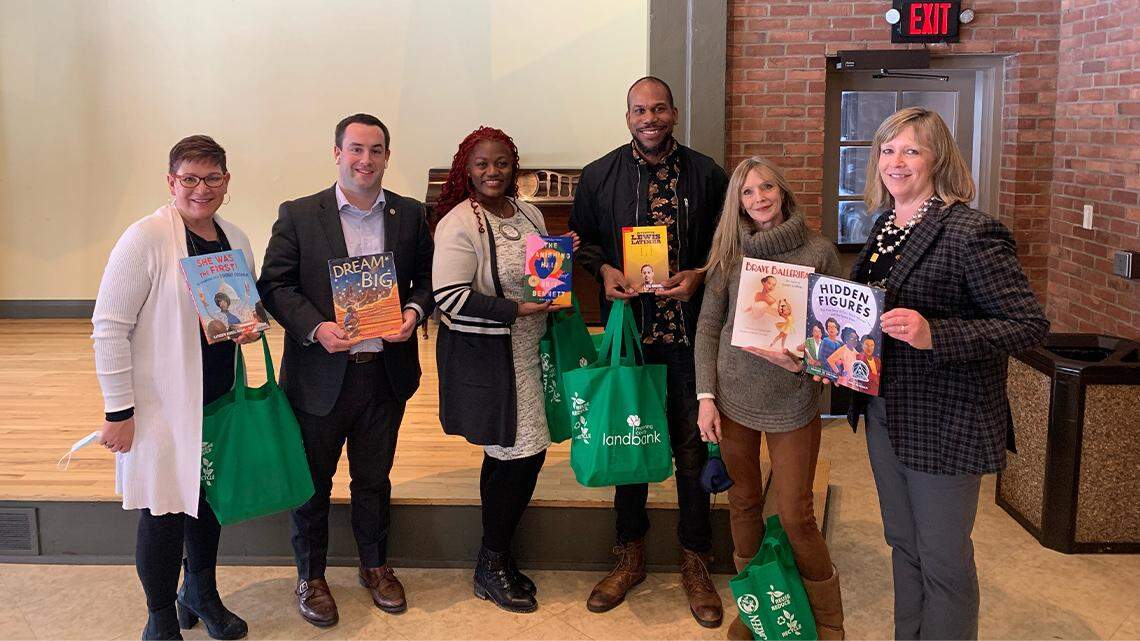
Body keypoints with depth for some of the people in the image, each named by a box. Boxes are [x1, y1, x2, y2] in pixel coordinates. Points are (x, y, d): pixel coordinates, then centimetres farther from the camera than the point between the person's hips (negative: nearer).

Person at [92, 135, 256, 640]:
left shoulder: (236, 240, 5)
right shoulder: (145, 238, -15)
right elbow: (108, 327, -14)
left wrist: (252, 325, -4)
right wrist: (118, 411, -15)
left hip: (219, 398, 6)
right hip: (162, 404, -6)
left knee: (208, 499, 19)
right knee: (163, 512, 4)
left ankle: (201, 595, 41)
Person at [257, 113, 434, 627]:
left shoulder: (410, 215, 3)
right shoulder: (298, 215, -5)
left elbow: (426, 276, 8)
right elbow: (274, 285, -6)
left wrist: (414, 310, -13)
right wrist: (315, 328, -20)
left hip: (386, 373, 2)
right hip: (319, 374, -2)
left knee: (374, 478, 18)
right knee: (312, 481, 11)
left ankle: (375, 565, 37)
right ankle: (310, 576, 29)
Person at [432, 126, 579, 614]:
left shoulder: (530, 214, 10)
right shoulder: (458, 224, -14)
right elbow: (450, 297, -20)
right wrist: (516, 309, -22)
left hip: (525, 351, 8)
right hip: (483, 357, -8)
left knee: (507, 458, 14)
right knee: (521, 456, -6)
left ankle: (496, 561, 28)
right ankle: (492, 568, 13)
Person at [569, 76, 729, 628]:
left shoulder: (706, 174, 2)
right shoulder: (599, 176, 4)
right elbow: (582, 239, 12)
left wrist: (698, 276, -11)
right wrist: (604, 270, -7)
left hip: (689, 328, -1)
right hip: (628, 326, 1)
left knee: (692, 445, 5)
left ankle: (695, 562, 21)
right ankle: (630, 556, 27)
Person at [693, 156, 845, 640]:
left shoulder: (818, 251, -4)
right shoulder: (730, 254, 3)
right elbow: (708, 326, 5)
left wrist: (805, 359, -18)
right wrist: (706, 396, -1)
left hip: (792, 400, -2)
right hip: (734, 397, 3)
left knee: (795, 515, 1)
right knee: (744, 503, 14)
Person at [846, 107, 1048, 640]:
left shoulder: (970, 232, -18)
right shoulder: (885, 227, 7)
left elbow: (1030, 324, -21)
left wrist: (933, 334, -32)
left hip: (944, 421, -8)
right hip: (884, 411, 8)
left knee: (942, 558, 6)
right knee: (903, 544, 21)